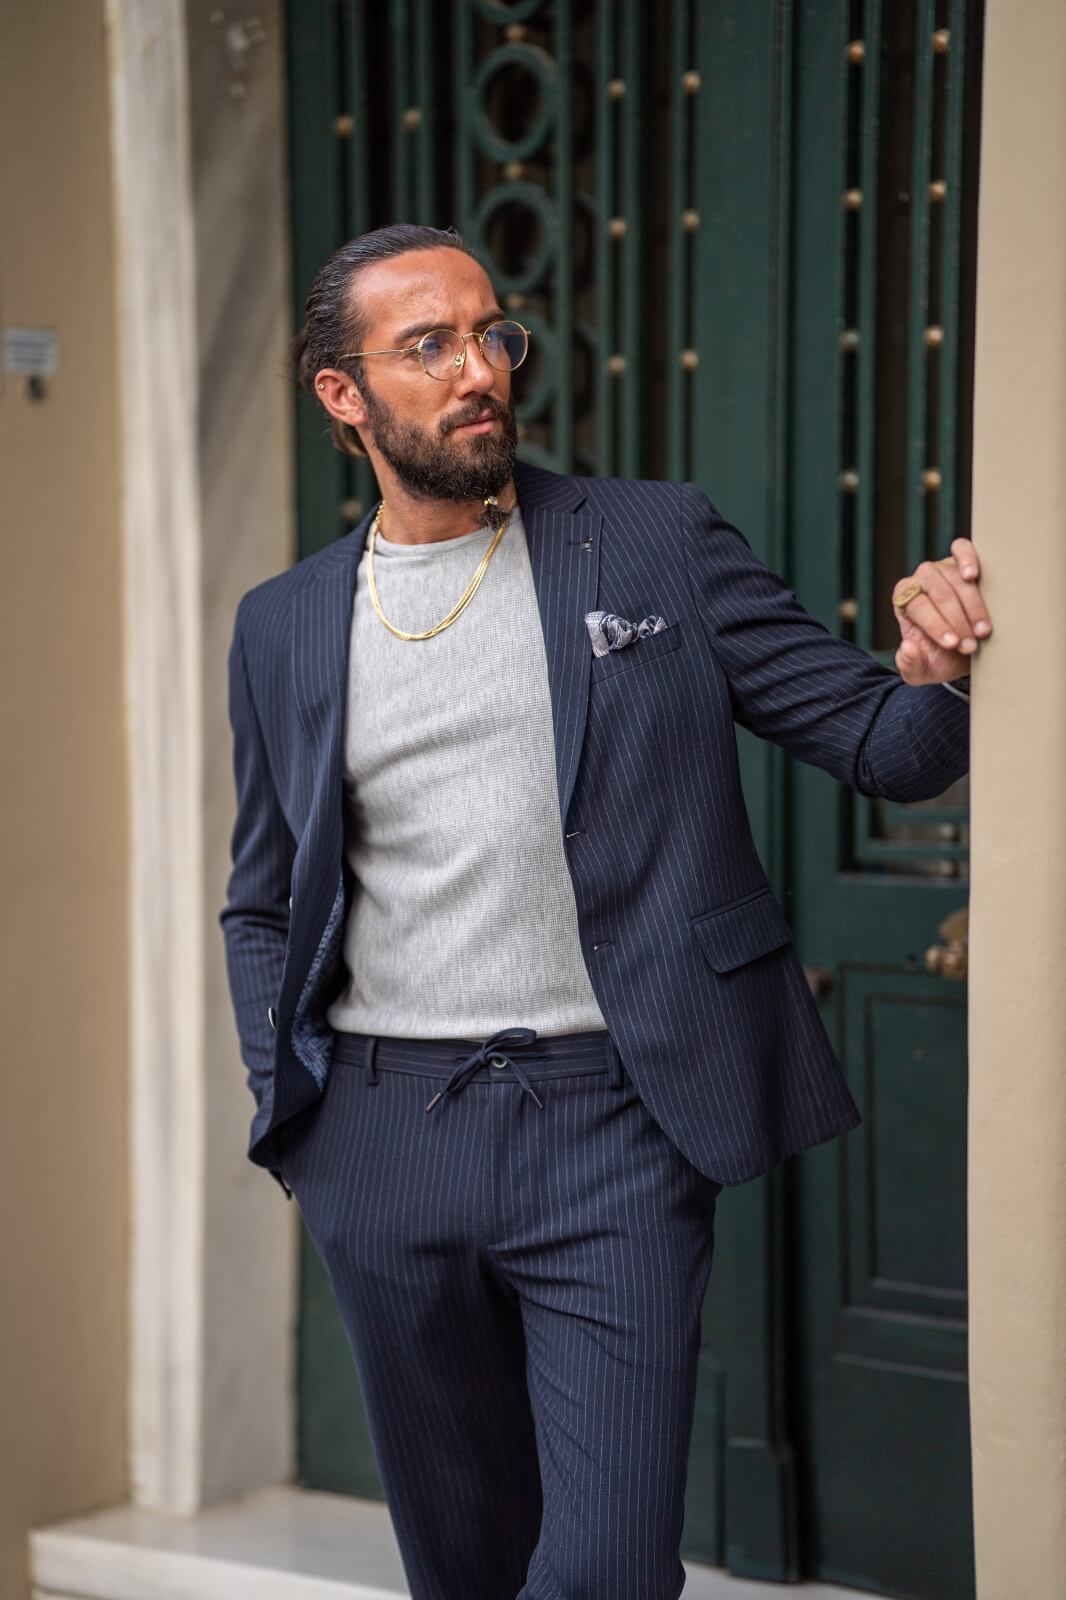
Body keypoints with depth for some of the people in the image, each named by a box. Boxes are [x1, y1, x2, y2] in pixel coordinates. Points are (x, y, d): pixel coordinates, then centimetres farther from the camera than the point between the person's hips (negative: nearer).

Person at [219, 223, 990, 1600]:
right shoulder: (285, 625, 8)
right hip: (385, 1129, 3)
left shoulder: (661, 544, 1)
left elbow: (881, 748, 0)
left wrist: (928, 673, -23)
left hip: (609, 1119, -3)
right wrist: (287, 1119, 5)